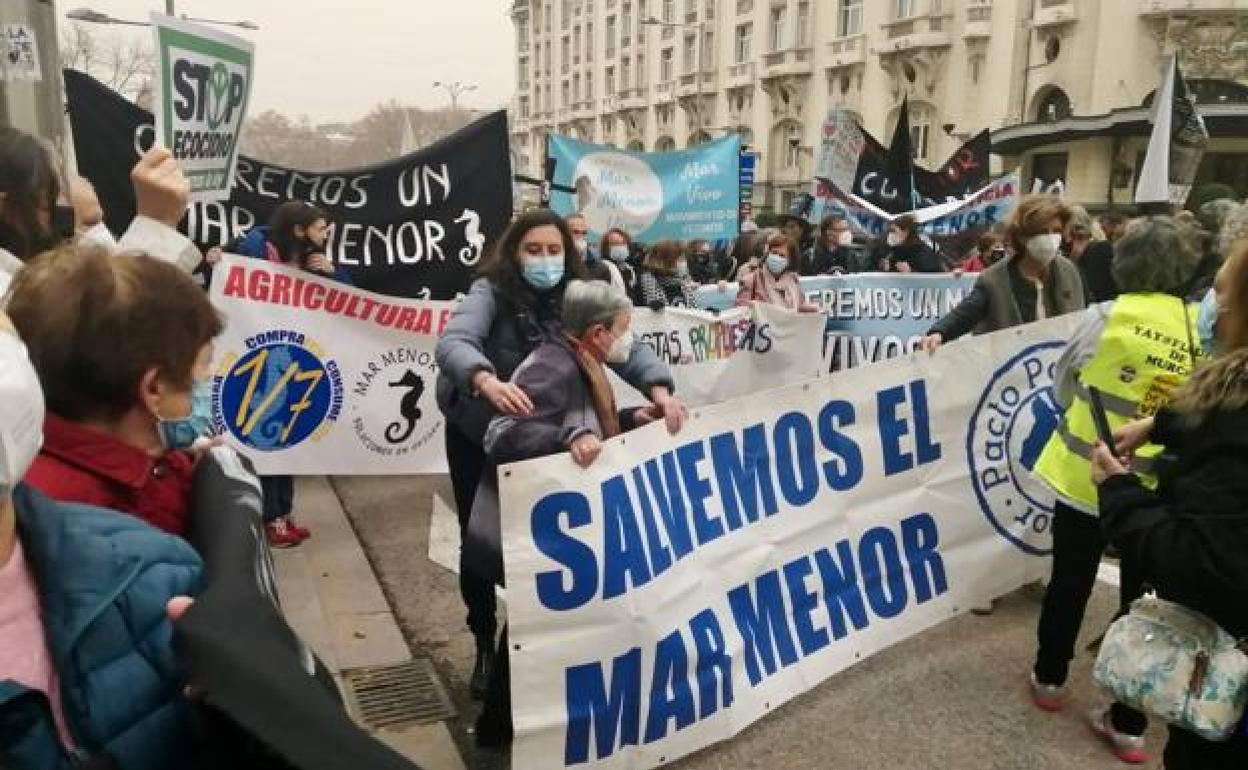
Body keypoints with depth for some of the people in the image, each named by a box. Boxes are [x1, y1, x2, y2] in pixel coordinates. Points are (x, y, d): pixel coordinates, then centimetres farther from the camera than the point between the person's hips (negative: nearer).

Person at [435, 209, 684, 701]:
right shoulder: (491, 292, -21)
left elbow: (623, 342, -16)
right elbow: (452, 342, -38)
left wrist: (658, 388, -35)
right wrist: (488, 382, -59)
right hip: (478, 434, -2)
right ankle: (486, 648, 29)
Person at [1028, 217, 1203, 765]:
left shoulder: (1105, 318, -12)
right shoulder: (1204, 329, -6)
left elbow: (1064, 388, 2)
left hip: (1086, 475, -1)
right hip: (1158, 488, 2)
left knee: (1070, 585, 15)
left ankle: (1049, 679, 33)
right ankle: (1129, 724, 20)